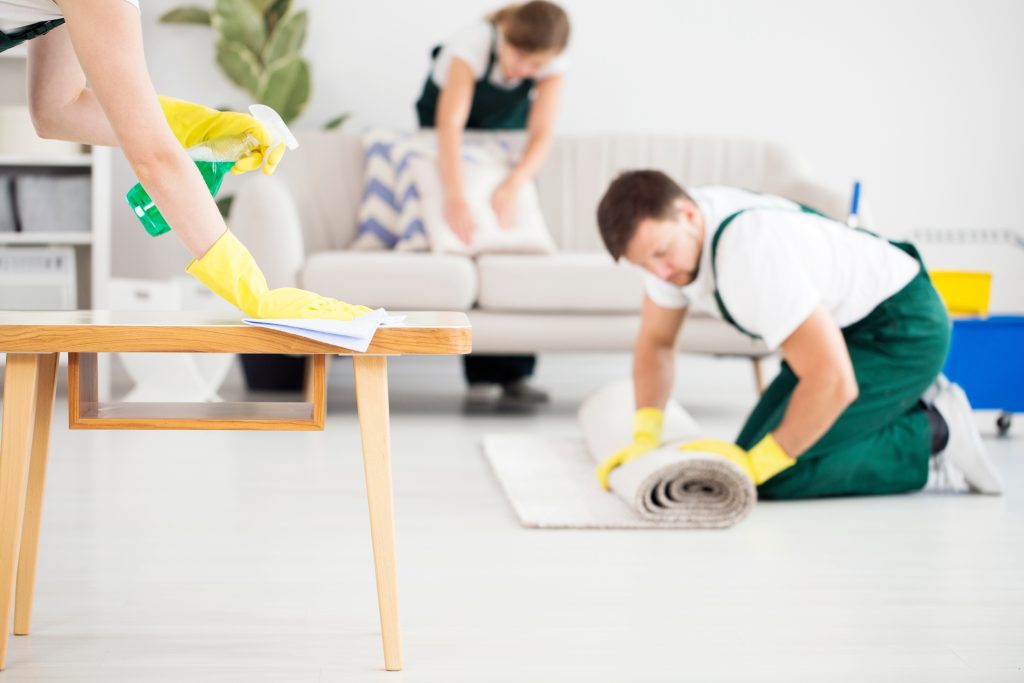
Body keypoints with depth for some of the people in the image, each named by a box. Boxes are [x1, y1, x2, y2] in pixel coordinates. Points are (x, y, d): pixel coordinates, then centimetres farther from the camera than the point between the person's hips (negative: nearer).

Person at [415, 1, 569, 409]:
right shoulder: (475, 43, -37)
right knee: (467, 236, -15)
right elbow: (450, 123, -47)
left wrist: (513, 185, -49)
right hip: (446, 112, -3)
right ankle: (482, 375, -16)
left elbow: (541, 136, -30)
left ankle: (516, 373, -10)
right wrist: (455, 197, -59)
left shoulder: (551, 64, -27)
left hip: (507, 128, 3)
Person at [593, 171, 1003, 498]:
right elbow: (656, 341, 8)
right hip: (845, 326, 10)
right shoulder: (666, 230, -8)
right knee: (751, 453, 7)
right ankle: (905, 406, 14)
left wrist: (755, 466, -28)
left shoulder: (750, 253, -35)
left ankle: (932, 434, -4)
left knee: (776, 480, -18)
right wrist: (645, 437, -7)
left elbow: (833, 382, -37)